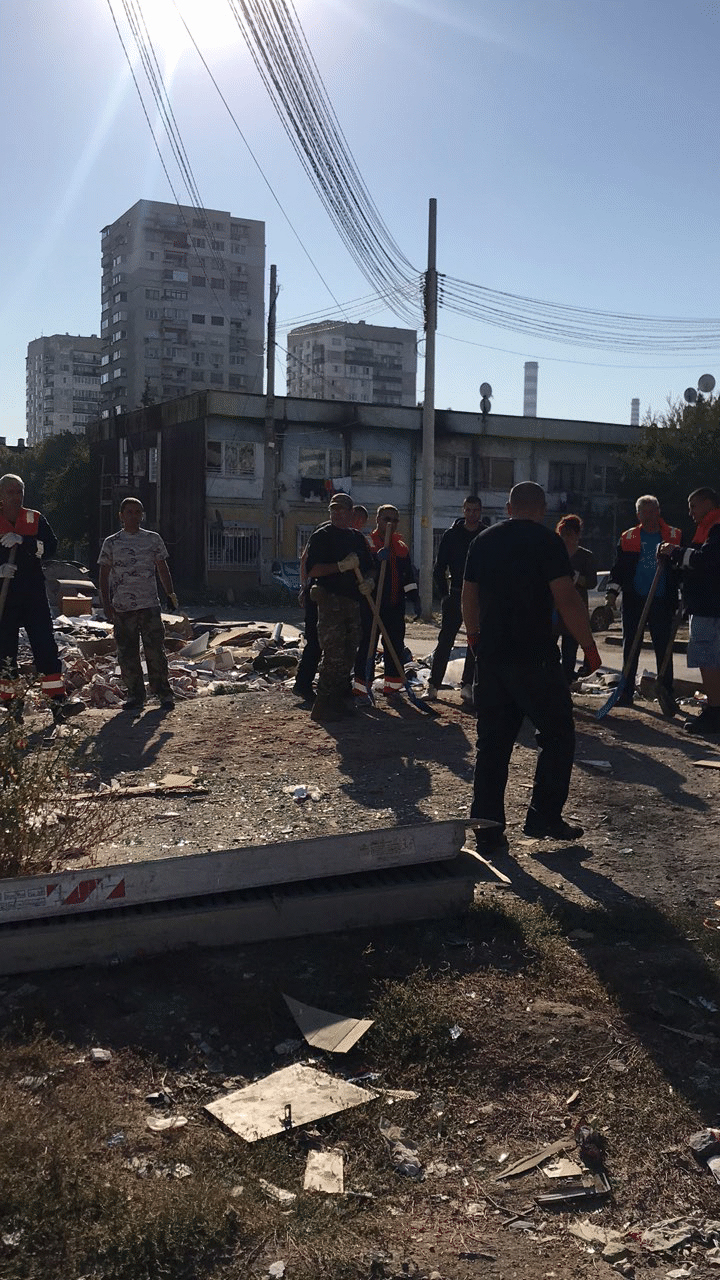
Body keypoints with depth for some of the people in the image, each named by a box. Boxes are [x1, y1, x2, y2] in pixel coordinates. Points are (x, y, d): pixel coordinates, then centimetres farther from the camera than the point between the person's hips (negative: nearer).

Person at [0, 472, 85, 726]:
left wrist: (23, 542, -19)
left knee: (45, 647, -7)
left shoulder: (35, 519, 8)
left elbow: (51, 546, -4)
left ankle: (58, 701, -10)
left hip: (34, 593, 0)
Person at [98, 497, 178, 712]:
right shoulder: (111, 543, 6)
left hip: (150, 605, 0)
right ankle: (135, 695, 12)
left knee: (155, 650, -4)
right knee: (127, 653, 3)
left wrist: (170, 594, 6)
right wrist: (106, 604, 0)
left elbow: (162, 569, 15)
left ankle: (163, 692, 6)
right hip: (122, 607, 0)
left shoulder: (153, 539, 9)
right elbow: (104, 575, 8)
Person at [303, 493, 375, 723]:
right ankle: (322, 705, -7)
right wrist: (341, 566, -21)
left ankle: (338, 701, 19)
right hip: (331, 602, -7)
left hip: (353, 602, 7)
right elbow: (312, 570, -13)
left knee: (348, 655, 10)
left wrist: (368, 581, 1)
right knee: (333, 655, -12)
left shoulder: (357, 538, 16)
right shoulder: (321, 536, -4)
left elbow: (369, 567, 23)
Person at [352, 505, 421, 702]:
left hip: (395, 606, 6)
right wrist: (377, 559, -29)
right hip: (371, 605, -6)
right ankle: (361, 688, 1)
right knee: (367, 645, -4)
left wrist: (414, 598, 11)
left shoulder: (401, 546, 15)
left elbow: (408, 574, 18)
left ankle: (392, 686, 20)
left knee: (396, 646, 9)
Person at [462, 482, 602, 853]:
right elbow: (567, 600, -13)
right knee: (557, 734, 9)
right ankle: (544, 817, 8)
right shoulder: (547, 541, -6)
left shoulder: (484, 541, 11)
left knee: (492, 742, 9)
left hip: (490, 656, 6)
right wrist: (589, 646, -5)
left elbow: (469, 598, 16)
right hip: (534, 658, -5)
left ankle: (487, 827, 10)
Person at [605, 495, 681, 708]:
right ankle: (626, 693, 12)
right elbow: (619, 568, 9)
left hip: (662, 602, -2)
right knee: (630, 648, 5)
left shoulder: (674, 537, 4)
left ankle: (667, 695, 7)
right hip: (634, 601, 2)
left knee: (663, 650, 1)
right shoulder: (628, 538, 8)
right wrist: (613, 590, -5)